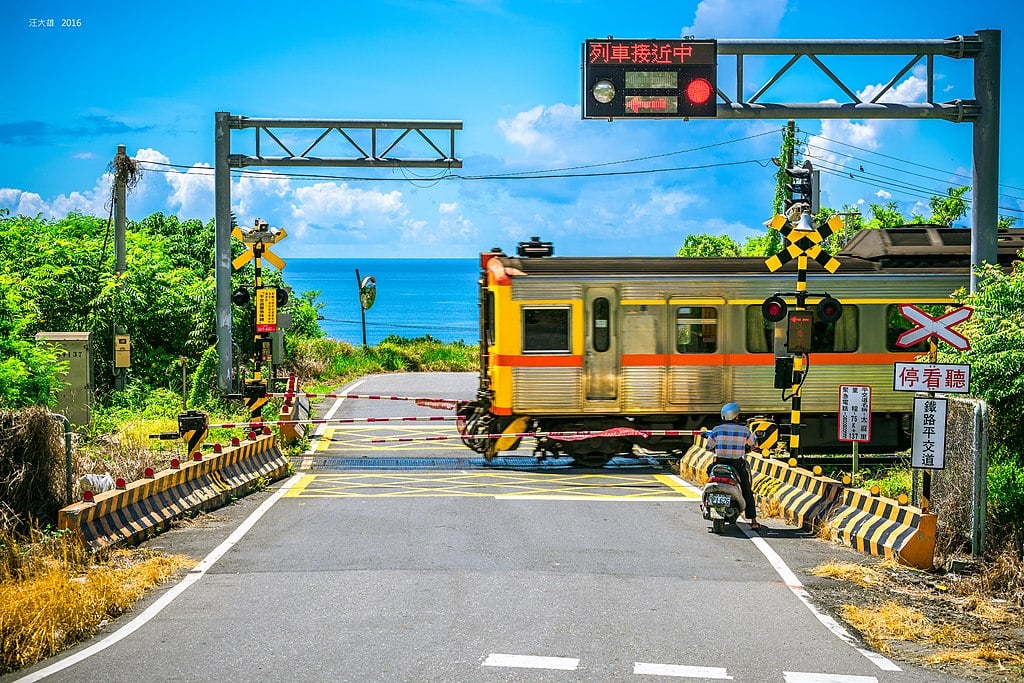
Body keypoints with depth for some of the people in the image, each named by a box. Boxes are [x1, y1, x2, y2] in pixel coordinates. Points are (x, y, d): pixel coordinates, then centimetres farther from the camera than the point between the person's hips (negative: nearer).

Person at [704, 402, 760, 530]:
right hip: (738, 465, 0)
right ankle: (753, 522, 6)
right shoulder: (745, 430, -5)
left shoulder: (717, 430, -5)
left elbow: (709, 447, 5)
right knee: (747, 493, 9)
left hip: (720, 463, 0)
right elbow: (753, 444, 12)